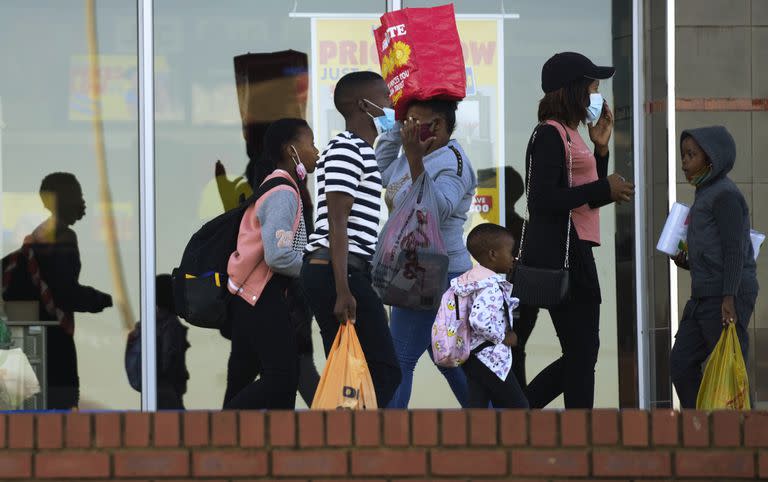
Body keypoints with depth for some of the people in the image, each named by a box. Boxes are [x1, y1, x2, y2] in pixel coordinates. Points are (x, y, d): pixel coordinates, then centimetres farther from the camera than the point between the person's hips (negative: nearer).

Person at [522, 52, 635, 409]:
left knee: (580, 353, 13)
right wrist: (603, 189, -17)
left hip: (575, 253, 10)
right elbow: (542, 199, -22)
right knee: (581, 352, -5)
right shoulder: (550, 135, -11)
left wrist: (600, 147, 13)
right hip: (560, 255, -10)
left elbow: (588, 198, 23)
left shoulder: (569, 135, 19)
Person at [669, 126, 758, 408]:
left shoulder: (725, 195, -10)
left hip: (729, 296, -10)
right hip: (703, 297, 10)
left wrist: (729, 298, -22)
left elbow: (735, 251, -16)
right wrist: (688, 263, 10)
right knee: (681, 363, 6)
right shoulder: (705, 194, 19)